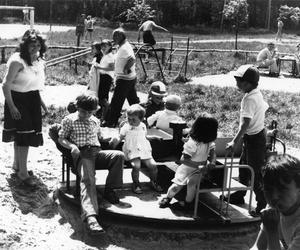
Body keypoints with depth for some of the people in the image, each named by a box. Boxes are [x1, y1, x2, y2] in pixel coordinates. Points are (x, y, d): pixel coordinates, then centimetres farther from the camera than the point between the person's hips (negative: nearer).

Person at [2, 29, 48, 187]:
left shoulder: (40, 61, 6)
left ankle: (16, 164, 37)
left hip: (33, 101, 7)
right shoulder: (17, 61, -19)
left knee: (21, 137, 20)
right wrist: (11, 107, -22)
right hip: (18, 100, -7)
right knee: (24, 137, -7)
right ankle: (23, 173, 3)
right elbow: (6, 85, -19)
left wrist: (41, 101, 17)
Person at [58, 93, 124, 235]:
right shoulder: (69, 120, 10)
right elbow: (61, 139, 8)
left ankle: (109, 190, -13)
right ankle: (90, 217, -52)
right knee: (87, 180, -32)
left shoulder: (95, 121, 25)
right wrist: (72, 146, -10)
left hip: (97, 151, 5)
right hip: (82, 153, -5)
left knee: (119, 155, -26)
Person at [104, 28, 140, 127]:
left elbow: (132, 59, -34)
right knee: (133, 100, 17)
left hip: (124, 79, -10)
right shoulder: (125, 46, 12)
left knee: (116, 101, -2)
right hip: (131, 78, 10)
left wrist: (125, 69, -24)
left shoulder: (124, 48, -19)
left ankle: (110, 122, 5)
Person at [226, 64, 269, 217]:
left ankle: (263, 205, 7)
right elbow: (265, 108, 14)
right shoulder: (257, 94, 4)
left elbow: (246, 123, -29)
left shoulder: (250, 98, -24)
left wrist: (235, 141, -28)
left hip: (254, 138, -10)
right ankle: (238, 196, 34)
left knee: (256, 173, -2)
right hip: (259, 133, 10)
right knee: (243, 168, 20)